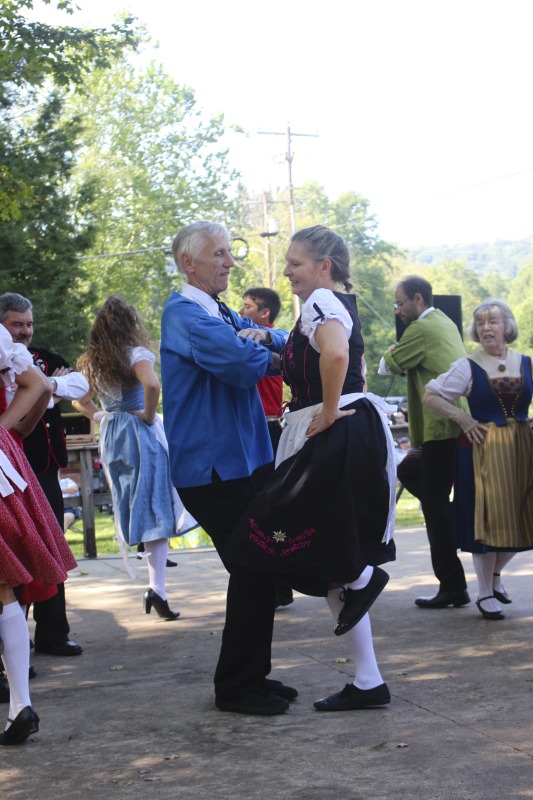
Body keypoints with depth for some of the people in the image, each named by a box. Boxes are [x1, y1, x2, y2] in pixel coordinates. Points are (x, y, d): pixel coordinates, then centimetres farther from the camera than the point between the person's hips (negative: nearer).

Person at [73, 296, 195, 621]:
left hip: (111, 437, 6)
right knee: (155, 510, -6)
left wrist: (101, 416, 13)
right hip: (141, 435, -6)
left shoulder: (91, 362, 9)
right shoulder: (136, 355, -10)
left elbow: (80, 401, 18)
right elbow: (152, 385, -27)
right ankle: (157, 588, -14)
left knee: (133, 509, 17)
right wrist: (149, 414, -13)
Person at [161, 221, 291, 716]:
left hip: (241, 460, 9)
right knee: (252, 569, -6)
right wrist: (266, 353, -6)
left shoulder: (223, 314, 17)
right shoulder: (186, 314, -14)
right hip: (213, 466, -9)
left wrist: (264, 335, -8)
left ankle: (252, 676, 24)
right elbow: (241, 363, -27)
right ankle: (235, 688, 5)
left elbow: (282, 344, 14)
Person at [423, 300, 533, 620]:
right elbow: (431, 396, -1)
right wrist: (464, 419, -7)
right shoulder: (468, 367, -3)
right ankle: (485, 593, 10)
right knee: (487, 517, -3)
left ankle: (495, 573, 32)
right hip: (482, 448, -3)